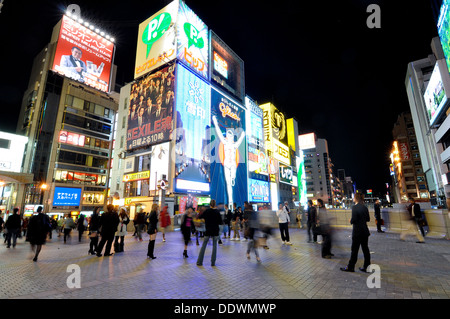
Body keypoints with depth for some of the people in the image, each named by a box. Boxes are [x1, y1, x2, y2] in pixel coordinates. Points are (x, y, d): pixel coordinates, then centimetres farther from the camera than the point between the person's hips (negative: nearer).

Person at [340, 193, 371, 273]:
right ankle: (366, 267, 21)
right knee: (365, 249, 13)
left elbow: (354, 219, -21)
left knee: (354, 250, 3)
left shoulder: (355, 207, -17)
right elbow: (368, 219, 11)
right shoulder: (365, 207, 5)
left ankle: (350, 267, 14)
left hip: (357, 232, -7)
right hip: (365, 231, 7)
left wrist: (351, 221, 0)